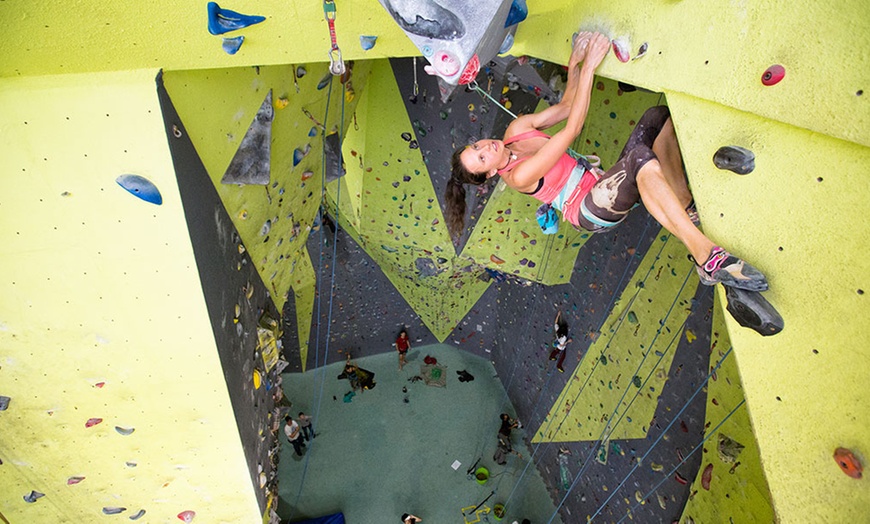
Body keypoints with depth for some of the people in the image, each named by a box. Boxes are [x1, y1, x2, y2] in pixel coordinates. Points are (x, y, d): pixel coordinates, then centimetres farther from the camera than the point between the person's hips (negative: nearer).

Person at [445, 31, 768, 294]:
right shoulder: (517, 176, -20)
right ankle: (707, 257, -43)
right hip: (592, 213, -9)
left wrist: (575, 63, -5)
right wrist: (589, 66, -26)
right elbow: (572, 129, -24)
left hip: (604, 185, 9)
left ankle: (687, 208, -22)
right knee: (640, 156, -40)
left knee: (658, 116, -15)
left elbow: (565, 107, 12)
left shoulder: (514, 132, 5)